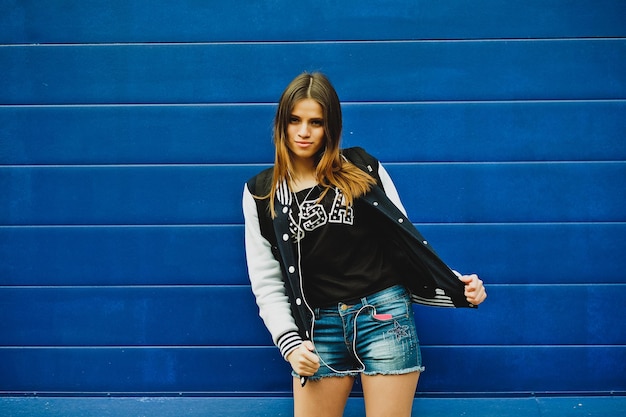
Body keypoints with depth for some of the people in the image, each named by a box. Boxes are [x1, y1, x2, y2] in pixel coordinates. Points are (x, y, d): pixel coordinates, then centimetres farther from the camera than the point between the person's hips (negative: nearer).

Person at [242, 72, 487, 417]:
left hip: (385, 315, -1)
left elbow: (405, 237, 8)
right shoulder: (261, 192, 6)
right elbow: (266, 282, 5)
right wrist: (289, 343, -6)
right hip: (319, 327, 1)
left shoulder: (362, 168, 4)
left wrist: (456, 286, -2)